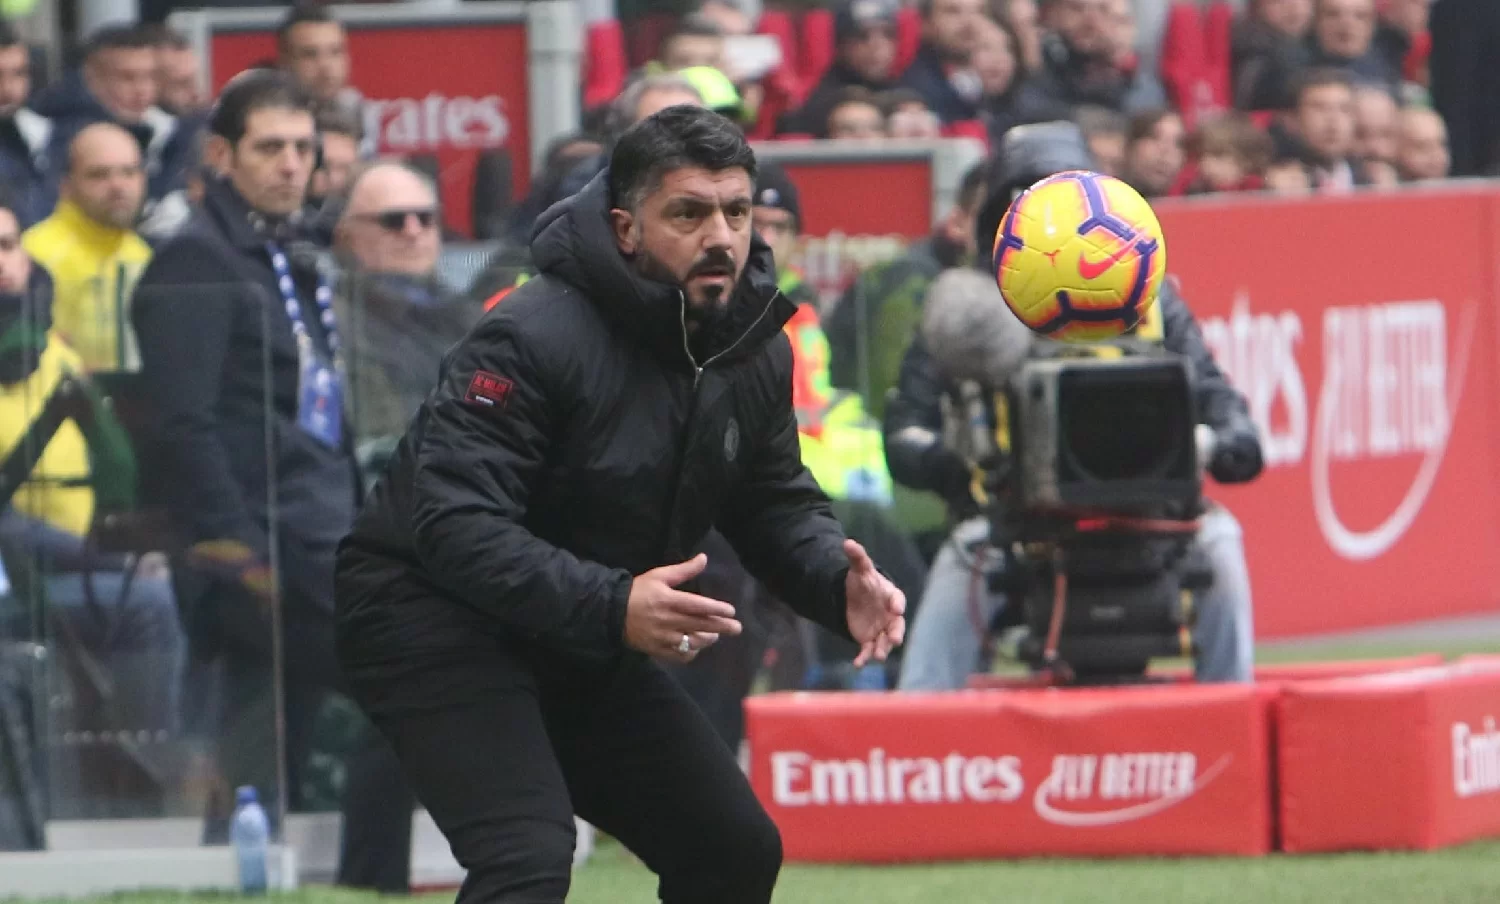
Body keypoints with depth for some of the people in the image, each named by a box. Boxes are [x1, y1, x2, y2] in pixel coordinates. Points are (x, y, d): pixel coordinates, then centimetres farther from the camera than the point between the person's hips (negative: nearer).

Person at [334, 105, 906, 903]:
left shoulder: (756, 349, -2)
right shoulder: (533, 336, -27)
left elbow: (774, 502, 10)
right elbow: (454, 524, -32)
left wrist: (835, 581, -13)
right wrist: (609, 606, -44)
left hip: (581, 640, 9)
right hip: (430, 611, -9)